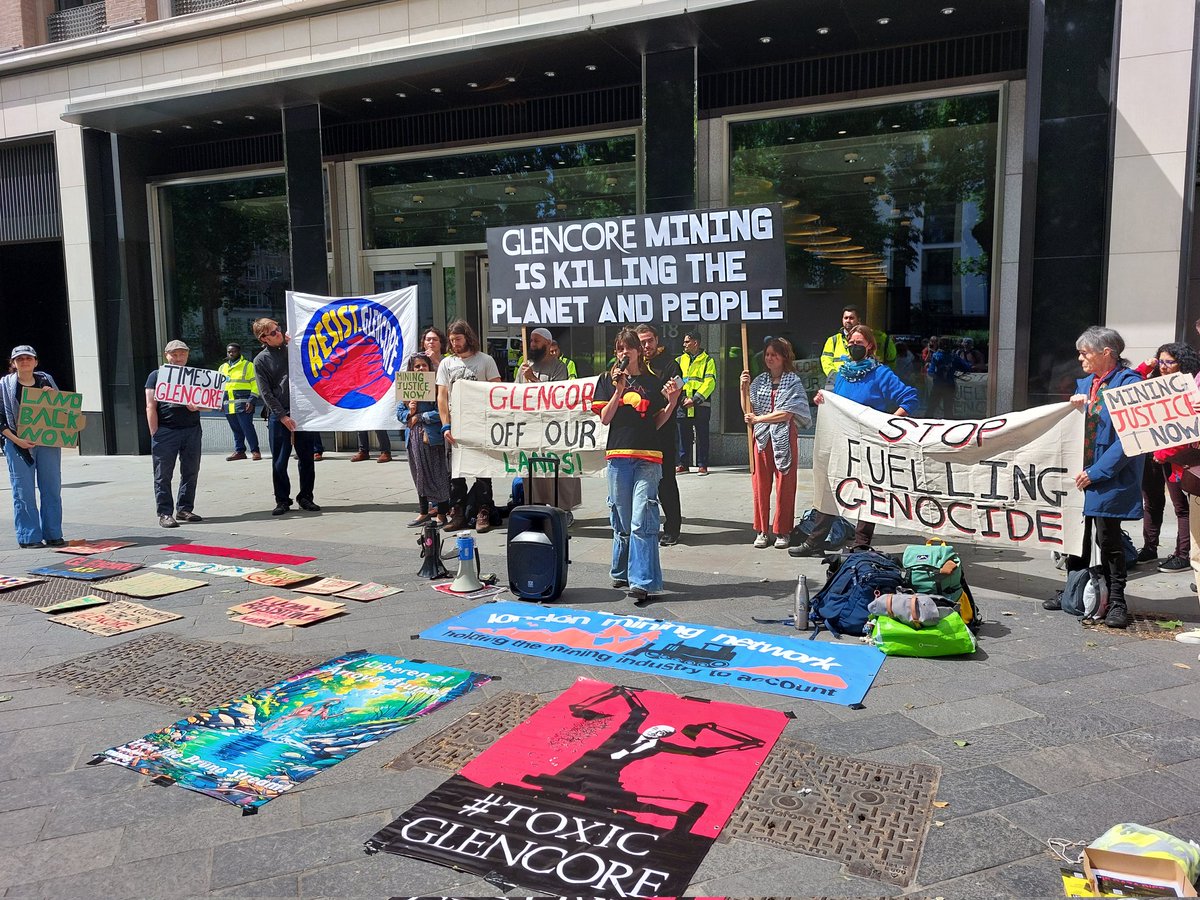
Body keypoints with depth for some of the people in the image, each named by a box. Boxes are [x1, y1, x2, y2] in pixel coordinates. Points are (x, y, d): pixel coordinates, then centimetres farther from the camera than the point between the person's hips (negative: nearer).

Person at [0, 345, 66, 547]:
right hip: (18, 444, -3)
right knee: (23, 491, -2)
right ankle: (29, 537, 5)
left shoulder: (46, 380, 11)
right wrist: (16, 440, -13)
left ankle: (53, 534, 11)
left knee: (52, 488, 4)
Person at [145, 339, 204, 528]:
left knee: (191, 472, 6)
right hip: (165, 431, -3)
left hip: (192, 429, 4)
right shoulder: (157, 376, 6)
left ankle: (184, 509, 16)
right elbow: (151, 407, -1)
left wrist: (198, 406, -8)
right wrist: (155, 434, -9)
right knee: (163, 474, -1)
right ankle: (165, 513, 3)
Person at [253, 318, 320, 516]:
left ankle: (305, 497, 18)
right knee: (279, 462, 0)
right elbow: (265, 393, -2)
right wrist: (283, 416, -9)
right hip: (279, 416, -2)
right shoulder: (261, 360, 1)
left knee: (307, 458, 6)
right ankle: (282, 500, 13)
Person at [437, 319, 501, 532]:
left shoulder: (485, 360, 3)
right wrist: (446, 426, -5)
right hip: (455, 425, 3)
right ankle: (458, 514, 12)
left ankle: (483, 514, 7)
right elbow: (442, 396, 6)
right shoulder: (446, 363, 10)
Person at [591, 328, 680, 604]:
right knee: (621, 520, 10)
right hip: (618, 455, 1)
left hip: (647, 457, -1)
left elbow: (657, 423, 11)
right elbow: (605, 418, 1)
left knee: (642, 521, -9)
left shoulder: (652, 381, 9)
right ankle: (622, 572, 27)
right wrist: (619, 390, -10)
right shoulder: (608, 380, 9)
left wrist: (672, 402, -5)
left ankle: (642, 582, -12)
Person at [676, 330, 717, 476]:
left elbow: (710, 383, -8)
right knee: (683, 436, 8)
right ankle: (682, 464, 17)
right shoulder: (680, 360, 14)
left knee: (702, 436, 2)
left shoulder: (707, 360, 1)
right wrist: (679, 397, -10)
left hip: (700, 406, -3)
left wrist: (695, 399, -16)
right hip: (682, 405, 4)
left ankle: (702, 465, 9)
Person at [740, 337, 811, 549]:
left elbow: (786, 414, -10)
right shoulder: (759, 381, 11)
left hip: (784, 438, -4)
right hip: (761, 437, 4)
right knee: (760, 485, 5)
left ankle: (782, 531, 12)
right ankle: (762, 531, 14)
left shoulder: (793, 382, -1)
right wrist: (744, 388, -4)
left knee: (784, 486, 2)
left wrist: (758, 419, -7)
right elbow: (748, 411, 8)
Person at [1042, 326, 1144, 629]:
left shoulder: (1129, 383, -12)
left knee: (1107, 537, -2)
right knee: (1077, 535, 12)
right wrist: (1075, 408, -2)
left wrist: (1096, 472, -19)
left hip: (1111, 476, -7)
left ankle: (1117, 602, 12)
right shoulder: (1085, 383, 12)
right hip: (1082, 473, 7)